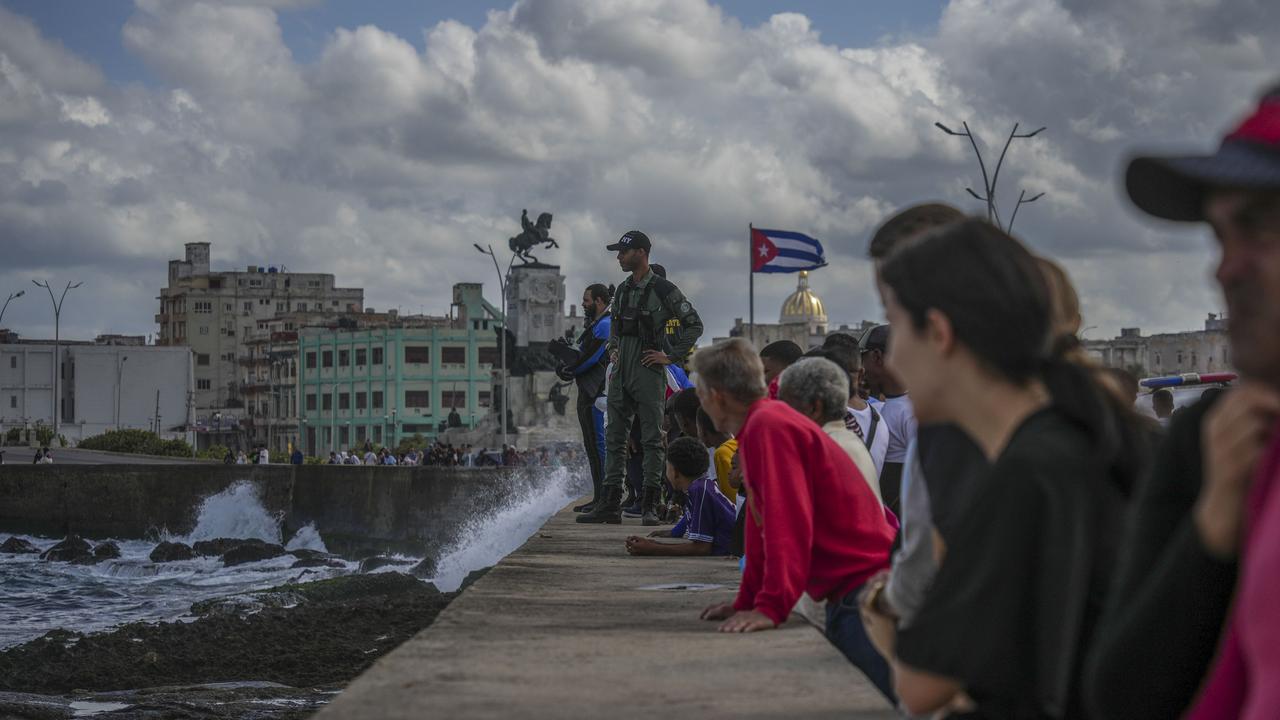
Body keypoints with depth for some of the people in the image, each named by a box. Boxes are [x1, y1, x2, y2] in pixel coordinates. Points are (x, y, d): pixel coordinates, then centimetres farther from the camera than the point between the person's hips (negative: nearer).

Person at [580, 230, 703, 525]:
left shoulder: (663, 289, -6)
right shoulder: (623, 290, 15)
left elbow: (694, 325, -4)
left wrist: (671, 356, -7)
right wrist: (613, 350, 15)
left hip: (649, 373, -7)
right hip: (621, 373, 7)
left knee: (652, 439, -3)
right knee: (614, 437, 5)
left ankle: (651, 506, -1)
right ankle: (610, 504, 8)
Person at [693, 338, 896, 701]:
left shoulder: (769, 428, -14)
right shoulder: (760, 427, 17)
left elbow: (788, 525, -22)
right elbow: (764, 525, 23)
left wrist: (771, 608, -23)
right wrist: (747, 602, 23)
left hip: (864, 585, -10)